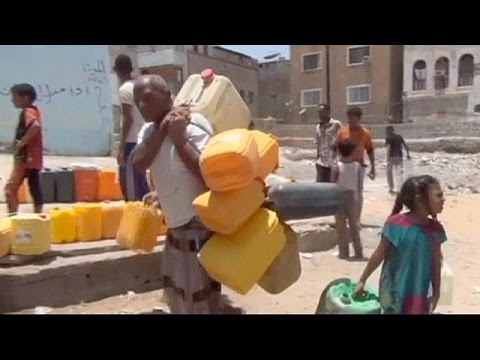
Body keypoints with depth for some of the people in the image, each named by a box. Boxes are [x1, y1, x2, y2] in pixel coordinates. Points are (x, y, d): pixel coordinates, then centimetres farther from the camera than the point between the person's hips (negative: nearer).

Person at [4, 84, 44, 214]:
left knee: (10, 188, -4)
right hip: (33, 158, 9)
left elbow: (36, 126, -33)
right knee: (34, 188, 9)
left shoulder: (27, 111, -13)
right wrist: (22, 142, 12)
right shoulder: (34, 110, 15)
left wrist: (21, 142, -26)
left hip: (26, 158, -9)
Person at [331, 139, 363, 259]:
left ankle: (343, 253, 10)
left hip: (340, 199, -3)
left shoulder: (336, 167, -13)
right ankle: (358, 252, 17)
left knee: (341, 228, 7)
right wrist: (358, 198, 13)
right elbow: (359, 185, 1)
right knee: (354, 226, 14)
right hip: (353, 198, 3)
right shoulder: (357, 166, -4)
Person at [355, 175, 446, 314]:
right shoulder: (397, 224, -18)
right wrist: (362, 280, -2)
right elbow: (379, 255, -9)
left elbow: (435, 264, 5)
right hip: (395, 292, -4)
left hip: (419, 294, 4)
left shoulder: (435, 229, -4)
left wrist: (436, 294, 7)